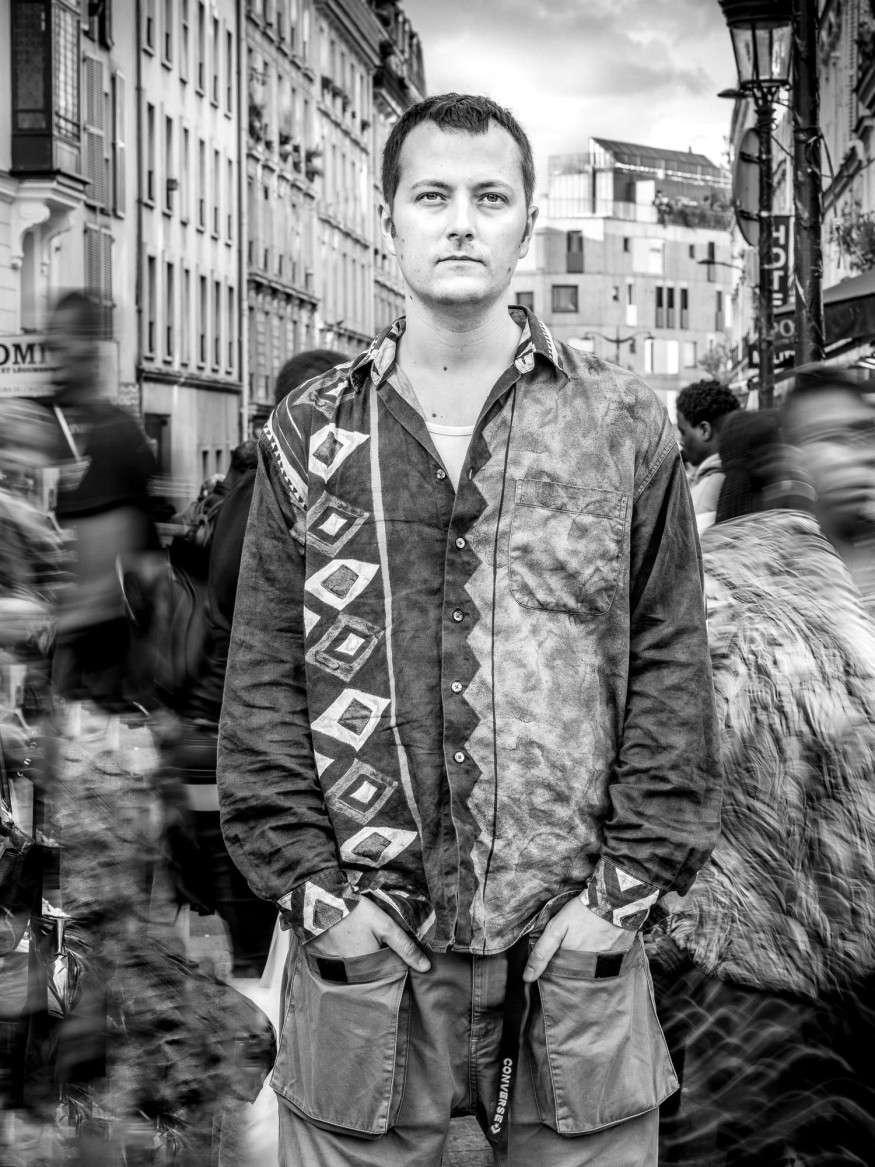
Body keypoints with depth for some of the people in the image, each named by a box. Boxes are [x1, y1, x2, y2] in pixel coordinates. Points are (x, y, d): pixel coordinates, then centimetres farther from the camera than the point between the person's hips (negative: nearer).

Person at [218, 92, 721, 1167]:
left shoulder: (624, 429, 3)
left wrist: (628, 877, -4)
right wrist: (310, 877, -4)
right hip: (363, 945, 1)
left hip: (573, 944, 0)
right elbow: (262, 684, 4)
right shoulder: (308, 437, 5)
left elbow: (670, 668, 3)